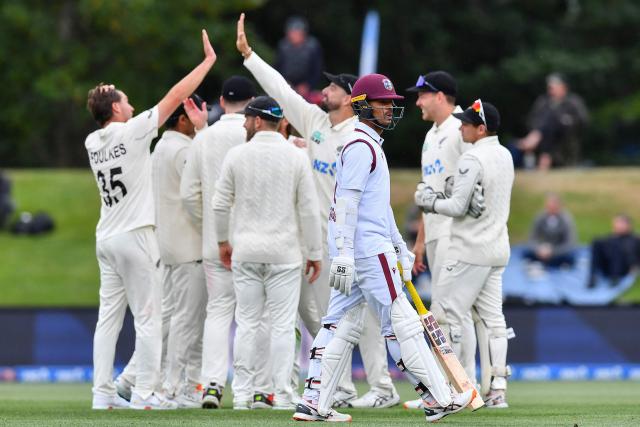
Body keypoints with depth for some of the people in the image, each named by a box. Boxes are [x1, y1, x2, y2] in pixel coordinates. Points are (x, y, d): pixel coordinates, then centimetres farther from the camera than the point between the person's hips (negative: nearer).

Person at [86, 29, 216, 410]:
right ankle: (145, 393, -4)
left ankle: (103, 392, 5)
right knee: (148, 316, -3)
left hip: (106, 237, 7)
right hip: (135, 236, -7)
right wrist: (209, 61, 0)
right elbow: (175, 97, -8)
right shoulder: (132, 133, -11)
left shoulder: (93, 143, 8)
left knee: (109, 317, 8)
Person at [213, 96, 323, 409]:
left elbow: (220, 204, 3)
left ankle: (242, 393, 8)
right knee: (283, 324, 0)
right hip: (284, 253, -1)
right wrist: (315, 253, 3)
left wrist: (223, 241, 17)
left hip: (245, 253, 1)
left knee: (246, 322, 8)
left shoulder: (237, 155, -1)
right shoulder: (295, 157, -3)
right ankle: (282, 395, -3)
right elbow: (309, 210, -4)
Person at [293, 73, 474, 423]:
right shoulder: (360, 146, -11)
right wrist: (344, 254, -25)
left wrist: (399, 246, 26)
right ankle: (438, 399, -5)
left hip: (357, 251, 10)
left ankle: (314, 403, 4)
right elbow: (346, 201, -19)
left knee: (342, 324, 7)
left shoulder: (371, 145, 22)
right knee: (400, 322, -7)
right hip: (367, 249, -10)